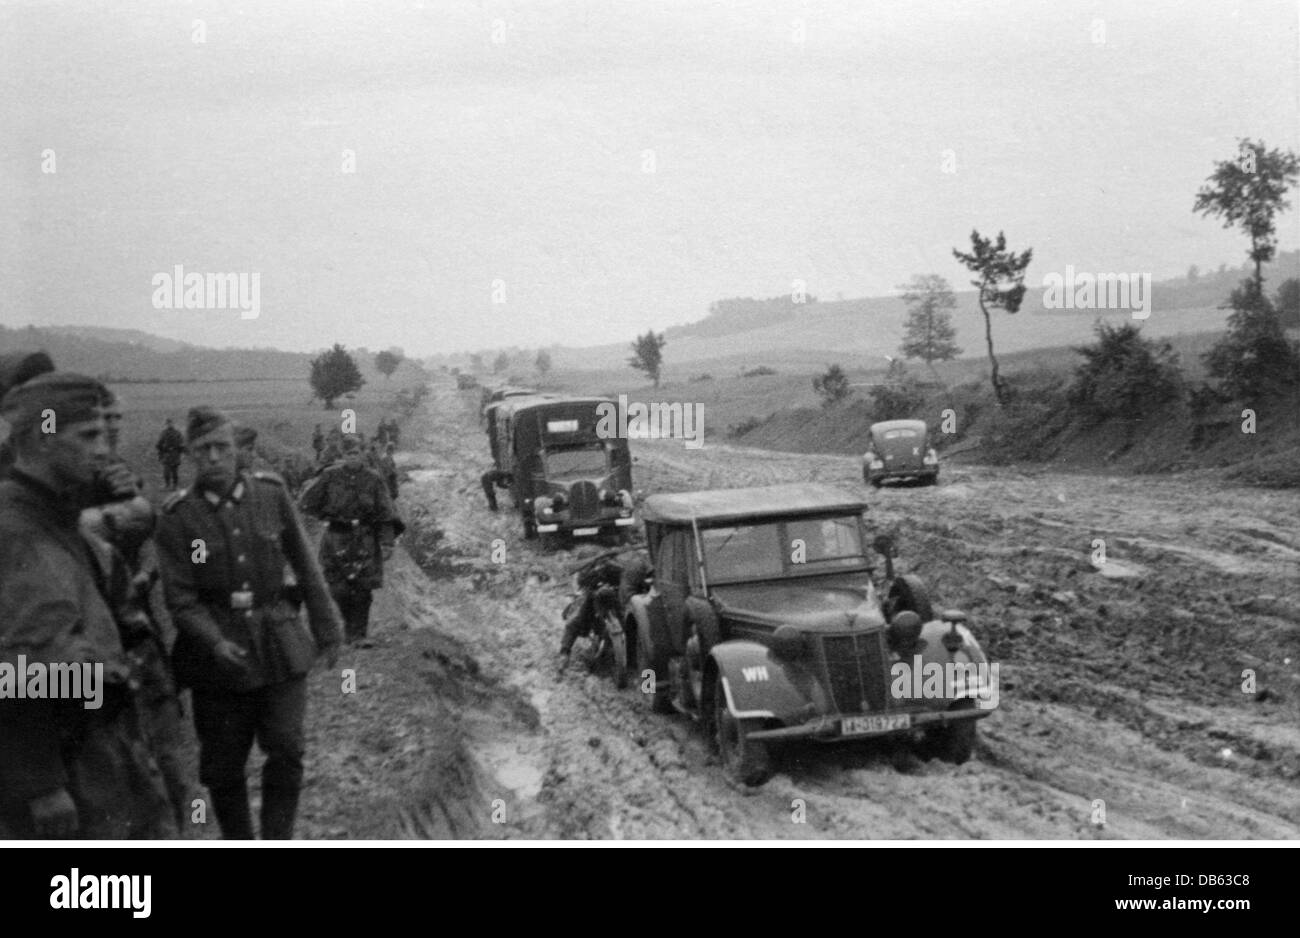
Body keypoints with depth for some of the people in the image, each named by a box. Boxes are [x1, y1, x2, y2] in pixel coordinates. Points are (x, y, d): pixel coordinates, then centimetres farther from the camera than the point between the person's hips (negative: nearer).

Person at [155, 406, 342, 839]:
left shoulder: (271, 494, 0)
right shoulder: (178, 517, -5)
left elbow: (306, 568, 8)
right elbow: (180, 597, -8)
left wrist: (326, 629, 10)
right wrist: (214, 641, -23)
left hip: (281, 649, 1)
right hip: (219, 654, -1)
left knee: (287, 752, -7)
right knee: (222, 766, 7)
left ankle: (277, 839, 8)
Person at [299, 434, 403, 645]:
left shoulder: (373, 480, 2)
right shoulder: (330, 477, 2)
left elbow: (385, 514, 1)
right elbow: (307, 503, 10)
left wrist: (387, 542, -6)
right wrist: (328, 517, 5)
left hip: (364, 542, 0)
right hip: (337, 541, 0)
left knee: (361, 589, -2)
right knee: (339, 589, -4)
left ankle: (357, 632, 11)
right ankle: (350, 622, 21)